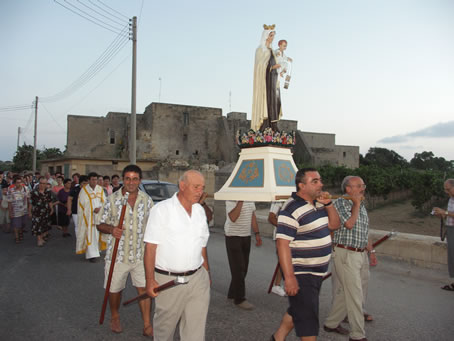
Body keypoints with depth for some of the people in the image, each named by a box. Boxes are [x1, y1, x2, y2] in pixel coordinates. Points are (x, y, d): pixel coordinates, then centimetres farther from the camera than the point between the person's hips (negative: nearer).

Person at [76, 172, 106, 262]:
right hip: (88, 216, -4)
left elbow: (104, 201, 6)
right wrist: (93, 210, -14)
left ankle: (95, 251, 18)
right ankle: (91, 254, -6)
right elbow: (83, 204, -6)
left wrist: (100, 208, -13)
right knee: (90, 234, -6)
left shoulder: (100, 189, 8)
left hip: (99, 215, 4)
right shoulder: (84, 190, -3)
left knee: (97, 233, 5)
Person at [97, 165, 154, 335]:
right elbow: (100, 224, 0)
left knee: (144, 288, 0)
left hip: (141, 254, 1)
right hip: (117, 254, -1)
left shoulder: (146, 200, 1)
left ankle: (147, 325, 14)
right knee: (115, 289, 14)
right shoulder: (112, 199, -5)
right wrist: (111, 229, -23)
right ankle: (115, 317, 41)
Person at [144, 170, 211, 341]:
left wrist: (207, 273, 18)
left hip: (197, 279, 4)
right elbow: (150, 246, -12)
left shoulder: (200, 211, 8)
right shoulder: (161, 209, -9)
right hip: (168, 280, -4)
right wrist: (150, 280, -15)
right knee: (165, 324, 13)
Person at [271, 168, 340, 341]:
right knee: (307, 318, 0)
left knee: (297, 310, 22)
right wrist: (289, 277, -27)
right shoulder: (292, 209, -22)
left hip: (317, 272, 9)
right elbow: (282, 244, -24)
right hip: (300, 275, -9)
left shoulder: (318, 203, 7)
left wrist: (328, 204, -3)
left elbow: (334, 224, 15)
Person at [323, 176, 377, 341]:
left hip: (361, 254, 8)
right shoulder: (340, 202, -10)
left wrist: (371, 251, 19)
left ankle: (331, 323, 29)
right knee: (355, 295, -3)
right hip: (345, 254, -8)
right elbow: (349, 223, -24)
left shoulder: (362, 206, 15)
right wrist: (356, 203, -13)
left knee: (344, 292, 15)